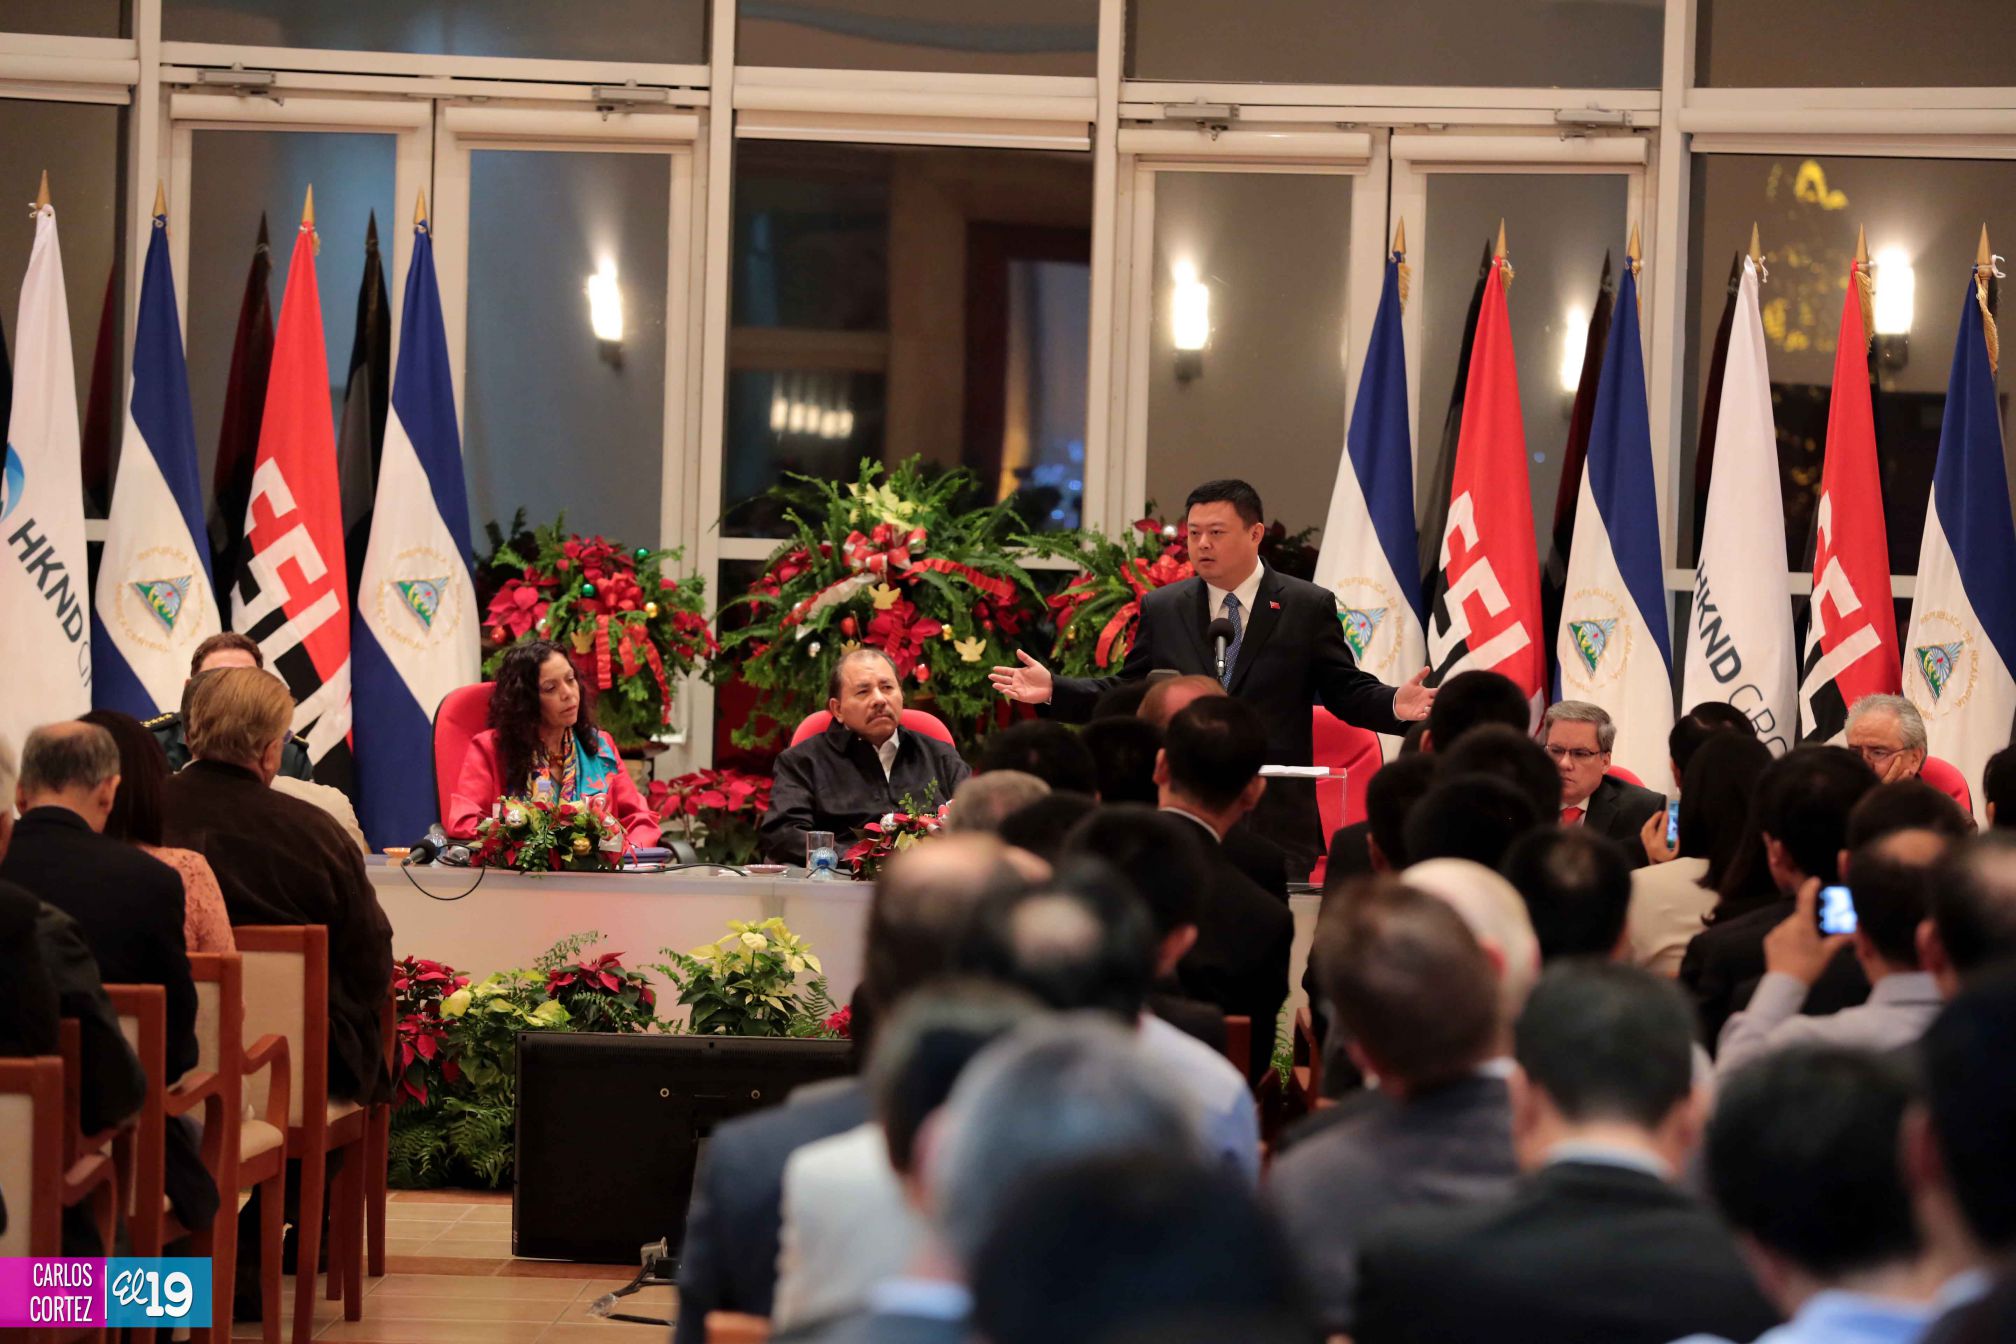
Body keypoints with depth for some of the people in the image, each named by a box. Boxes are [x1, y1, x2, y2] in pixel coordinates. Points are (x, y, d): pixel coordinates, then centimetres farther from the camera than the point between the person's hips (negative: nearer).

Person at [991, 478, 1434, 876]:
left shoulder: (1309, 607, 4)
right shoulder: (1161, 609, 11)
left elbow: (1346, 691, 2)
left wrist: (1395, 705, -18)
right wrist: (1053, 689, 2)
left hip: (1277, 826, -2)